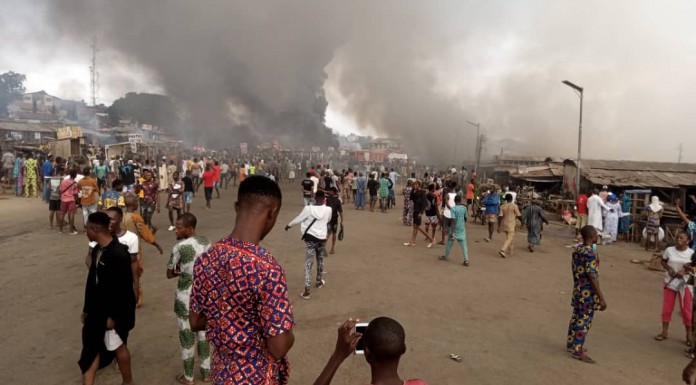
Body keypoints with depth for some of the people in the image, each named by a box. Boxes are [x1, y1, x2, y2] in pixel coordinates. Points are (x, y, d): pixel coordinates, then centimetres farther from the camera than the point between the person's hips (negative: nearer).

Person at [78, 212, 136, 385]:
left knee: (118, 346, 12)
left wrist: (113, 316, -19)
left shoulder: (119, 254, -25)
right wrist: (87, 308, 15)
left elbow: (124, 289, -23)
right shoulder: (96, 249, 2)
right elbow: (92, 281, 11)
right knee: (91, 348, 12)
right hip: (97, 309, 7)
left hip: (114, 311, -7)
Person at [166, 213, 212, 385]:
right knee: (203, 333, 19)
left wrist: (181, 270, 6)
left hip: (186, 298, -5)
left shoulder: (179, 247, -19)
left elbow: (170, 274, -10)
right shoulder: (207, 243, -2)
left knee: (187, 336, 10)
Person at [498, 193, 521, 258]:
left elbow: (500, 217, -6)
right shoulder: (514, 206, -10)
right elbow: (519, 216, -6)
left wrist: (499, 227, -5)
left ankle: (510, 252, 26)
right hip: (510, 225, -5)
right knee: (509, 239, -7)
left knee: (510, 237, 21)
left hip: (504, 224, 6)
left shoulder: (502, 206, 1)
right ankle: (502, 250, -24)